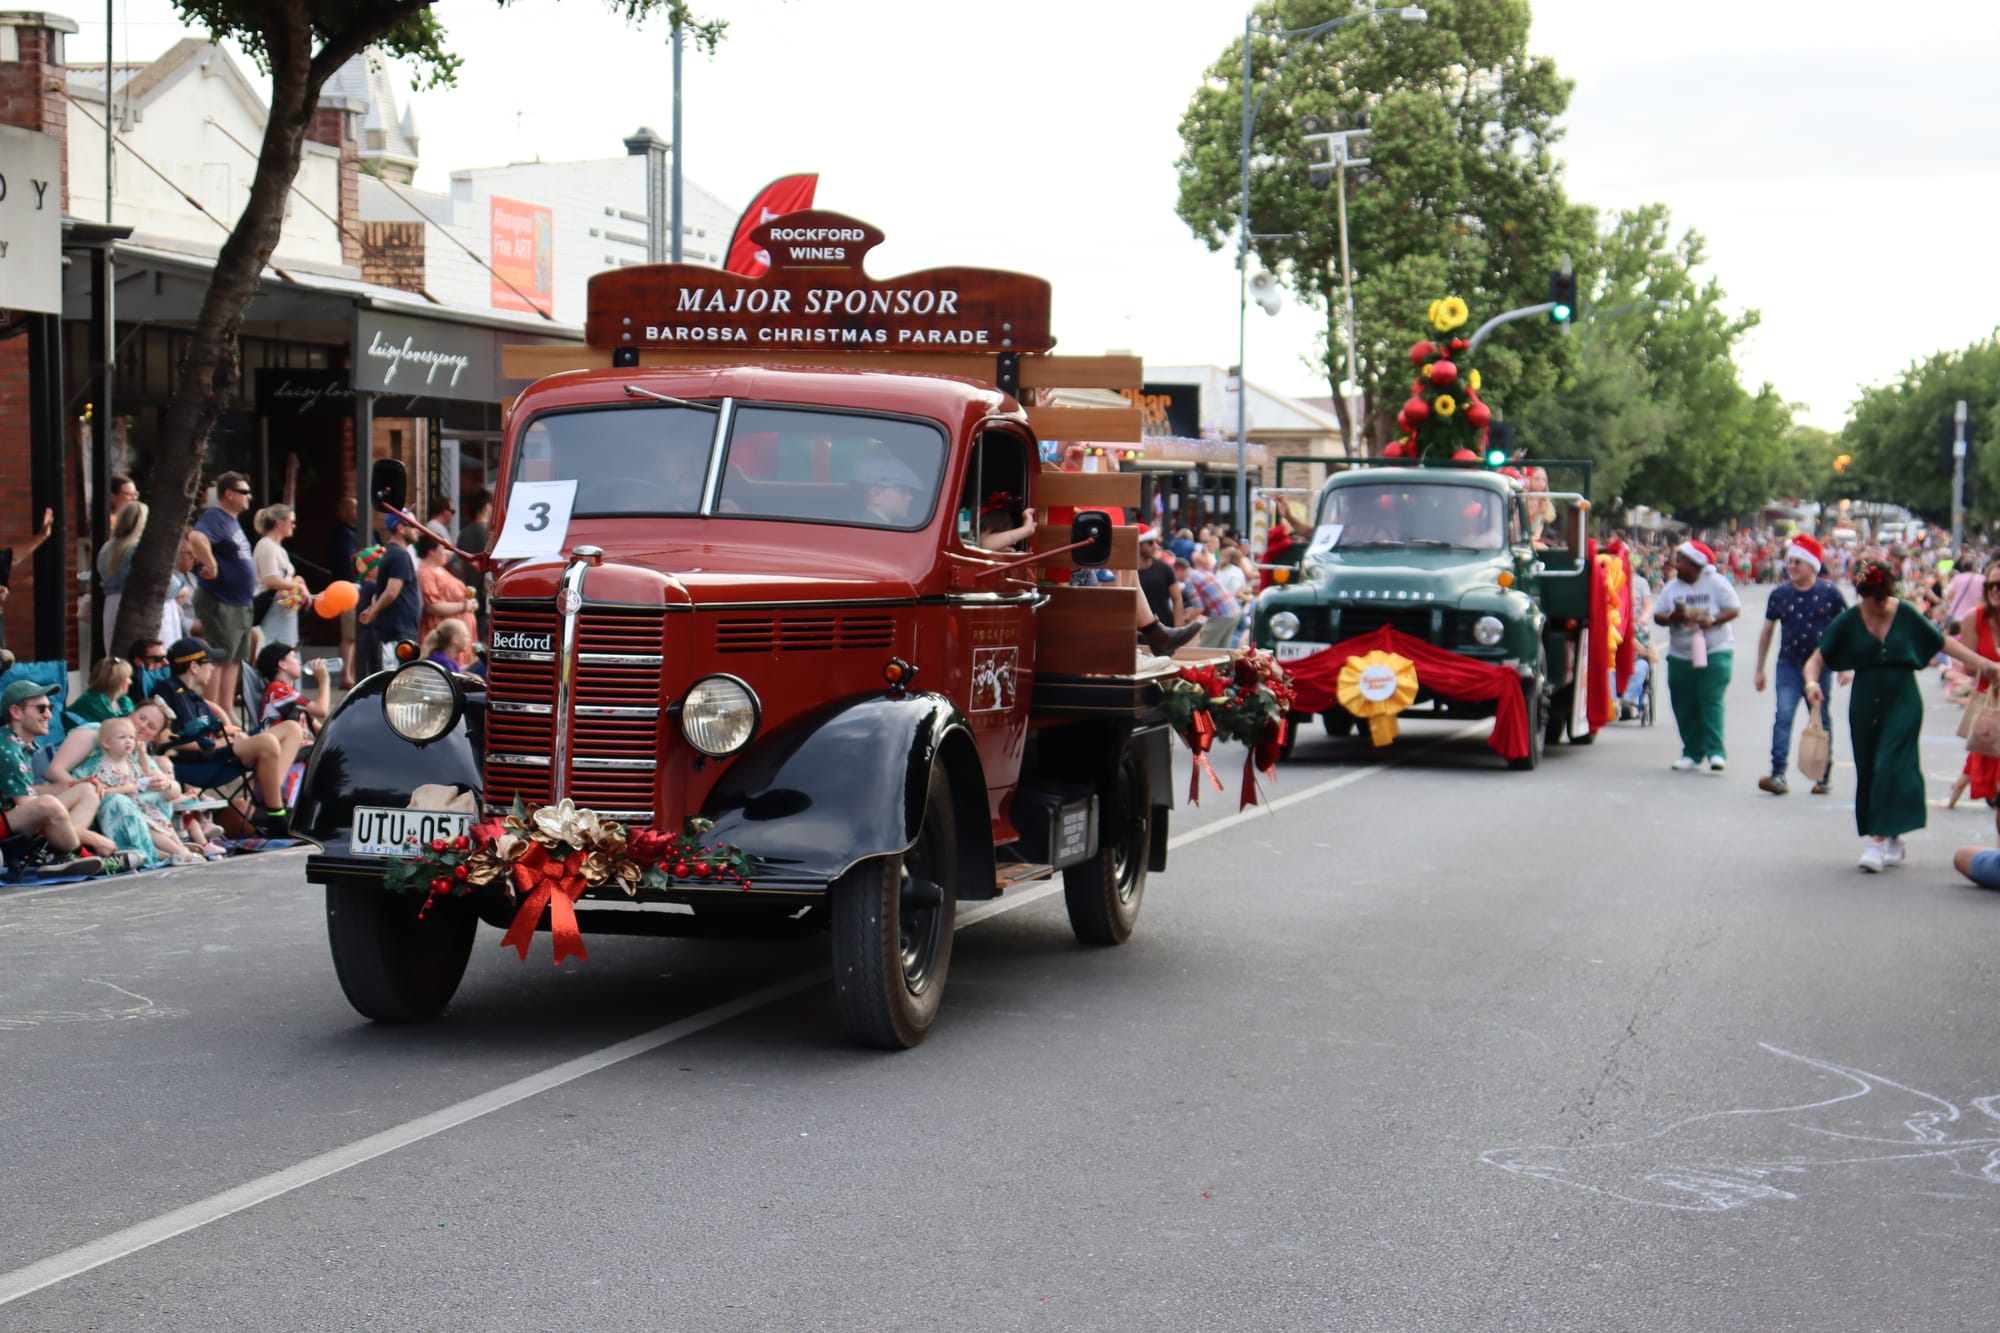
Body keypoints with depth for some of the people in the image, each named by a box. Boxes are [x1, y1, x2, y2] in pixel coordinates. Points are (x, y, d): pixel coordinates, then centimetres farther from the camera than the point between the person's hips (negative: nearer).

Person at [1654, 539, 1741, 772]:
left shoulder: (1716, 583, -4)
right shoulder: (1671, 587, 7)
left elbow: (1735, 609, -5)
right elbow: (1657, 615, 5)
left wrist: (1712, 619, -21)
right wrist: (1672, 617, -17)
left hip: (1714, 651, -4)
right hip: (1680, 655, 4)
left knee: (1711, 701, -14)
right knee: (1684, 708, 4)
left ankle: (1716, 752, -15)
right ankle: (1692, 753, 12)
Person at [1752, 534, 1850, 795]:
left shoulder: (1829, 593, -3)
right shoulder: (1780, 594, 3)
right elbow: (1766, 631, 11)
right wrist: (1760, 670, 11)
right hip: (1789, 664, 1)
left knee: (1821, 721, 7)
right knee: (1783, 717, -12)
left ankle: (1822, 776, 18)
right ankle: (1778, 775, -17)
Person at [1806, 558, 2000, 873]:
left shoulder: (1905, 614, -3)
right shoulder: (1848, 621, -3)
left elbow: (1942, 642, 8)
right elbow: (1817, 660, -2)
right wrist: (1811, 682, -24)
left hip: (1903, 702, -2)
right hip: (1865, 705, 2)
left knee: (1891, 767, -13)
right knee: (1868, 773, 6)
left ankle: (1879, 841, -15)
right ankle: (1893, 841, 20)